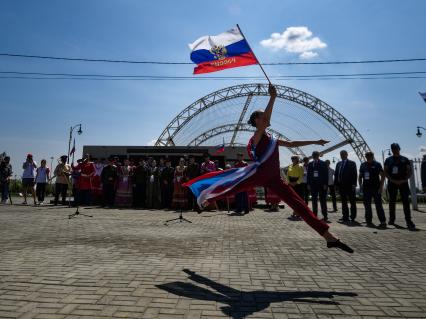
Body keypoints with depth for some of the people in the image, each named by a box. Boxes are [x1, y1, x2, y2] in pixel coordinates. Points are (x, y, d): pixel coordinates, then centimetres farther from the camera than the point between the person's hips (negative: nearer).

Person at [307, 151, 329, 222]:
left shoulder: (323, 163, -1)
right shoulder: (310, 164, 9)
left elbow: (326, 174, -3)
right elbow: (308, 175, 10)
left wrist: (325, 184, -10)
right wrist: (309, 184, 3)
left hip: (321, 185, -3)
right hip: (313, 185, 3)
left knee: (323, 200, 1)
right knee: (314, 201, 7)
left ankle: (325, 216, 7)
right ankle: (314, 215, 13)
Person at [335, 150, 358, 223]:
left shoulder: (352, 163, -1)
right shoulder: (338, 164, 14)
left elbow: (355, 174, -7)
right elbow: (336, 174, 12)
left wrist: (354, 184, -15)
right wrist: (336, 184, 5)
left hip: (349, 186, -5)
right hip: (341, 186, 5)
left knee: (352, 202, 4)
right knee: (344, 202, 9)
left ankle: (353, 217, 13)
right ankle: (345, 217, 15)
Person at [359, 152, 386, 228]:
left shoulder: (377, 164, -1)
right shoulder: (363, 165, 10)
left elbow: (382, 175, -3)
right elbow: (360, 176, 17)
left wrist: (381, 186, -10)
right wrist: (360, 185, 4)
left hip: (376, 188, -4)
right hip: (366, 188, 4)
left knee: (378, 205, -6)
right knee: (367, 206, 8)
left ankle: (383, 222, -2)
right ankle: (369, 221, 17)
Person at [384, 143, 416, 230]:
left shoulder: (405, 159, 6)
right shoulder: (388, 160, 8)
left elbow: (410, 171, 3)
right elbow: (385, 172, 5)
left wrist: (404, 180, -12)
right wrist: (392, 180, -9)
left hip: (403, 183, -1)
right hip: (392, 183, 1)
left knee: (405, 201, -9)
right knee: (392, 201, 6)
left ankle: (408, 221, -12)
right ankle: (392, 219, 14)